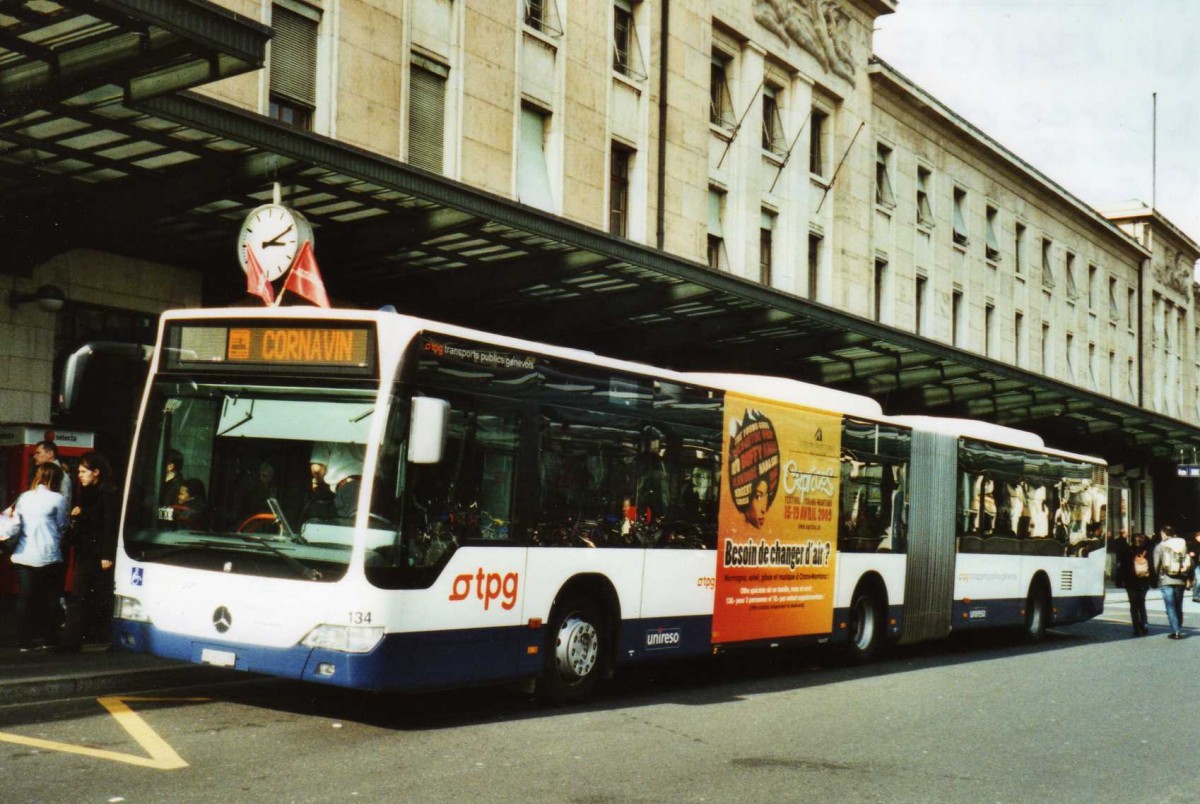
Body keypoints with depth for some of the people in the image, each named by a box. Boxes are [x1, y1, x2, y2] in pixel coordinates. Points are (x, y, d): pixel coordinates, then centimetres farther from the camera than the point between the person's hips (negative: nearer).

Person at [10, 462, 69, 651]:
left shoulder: (24, 497, 8)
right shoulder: (57, 499, -6)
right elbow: (61, 526, 2)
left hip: (23, 556, 4)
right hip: (48, 556, -4)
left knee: (25, 598, 7)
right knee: (49, 598, 8)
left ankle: (24, 640, 8)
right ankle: (47, 638, 11)